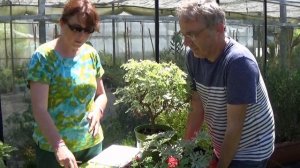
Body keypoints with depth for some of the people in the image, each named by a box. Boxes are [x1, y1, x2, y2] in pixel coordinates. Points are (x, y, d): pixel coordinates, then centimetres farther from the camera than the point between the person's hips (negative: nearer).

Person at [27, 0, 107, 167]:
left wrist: (97, 111, -11)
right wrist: (59, 145, -28)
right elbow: (39, 109, -18)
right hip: (53, 147, -4)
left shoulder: (91, 54, 1)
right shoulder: (43, 57, -13)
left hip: (92, 142, 5)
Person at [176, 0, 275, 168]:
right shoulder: (194, 56, -9)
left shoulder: (239, 62, -28)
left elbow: (234, 126, -25)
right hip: (222, 148, 6)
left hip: (250, 152, -6)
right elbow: (197, 108, -3)